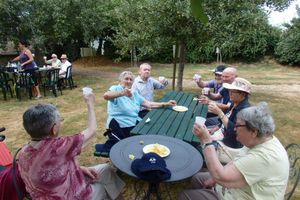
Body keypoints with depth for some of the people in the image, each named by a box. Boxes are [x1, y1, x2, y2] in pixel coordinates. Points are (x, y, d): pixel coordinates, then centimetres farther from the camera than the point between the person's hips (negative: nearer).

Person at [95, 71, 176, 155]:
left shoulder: (135, 93, 18)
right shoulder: (116, 88, -3)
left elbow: (149, 104, 17)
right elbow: (106, 96, -27)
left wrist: (166, 104, 9)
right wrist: (122, 93, -45)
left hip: (135, 124, 7)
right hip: (119, 126, -7)